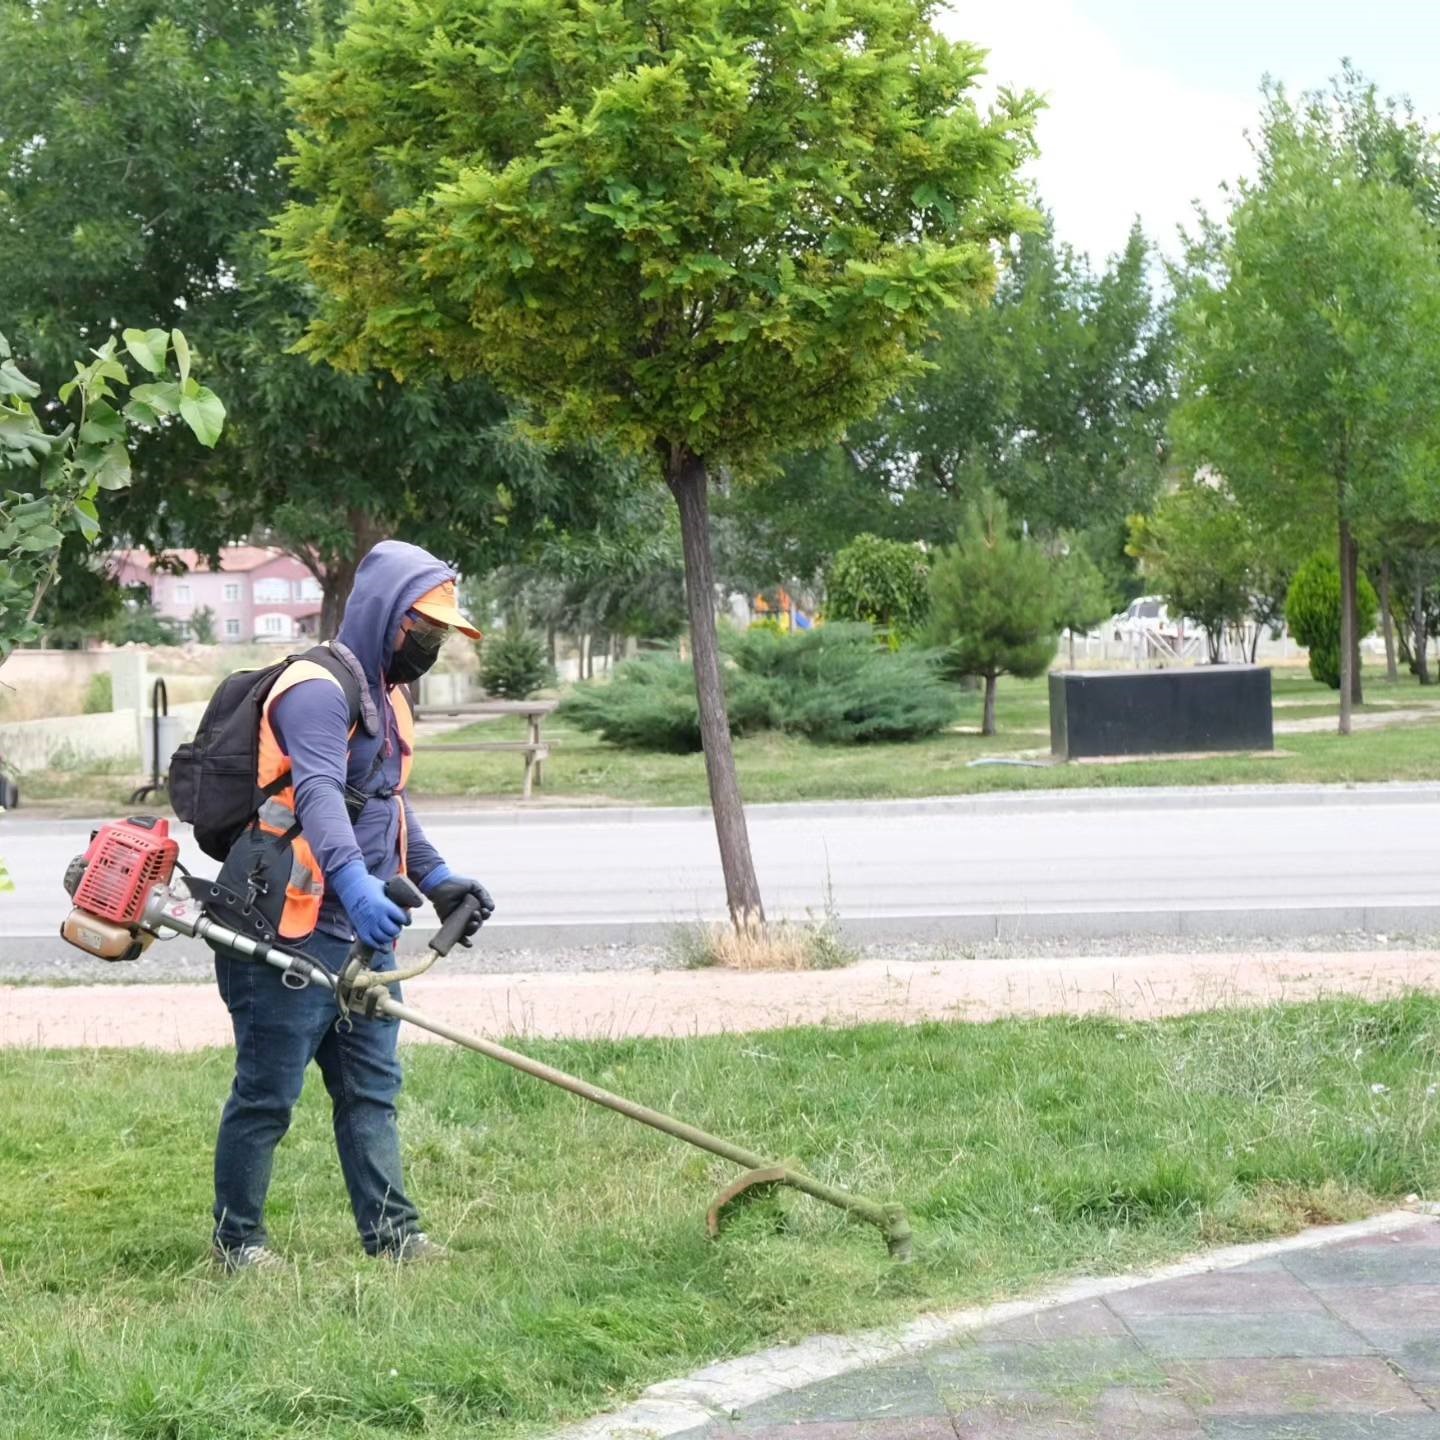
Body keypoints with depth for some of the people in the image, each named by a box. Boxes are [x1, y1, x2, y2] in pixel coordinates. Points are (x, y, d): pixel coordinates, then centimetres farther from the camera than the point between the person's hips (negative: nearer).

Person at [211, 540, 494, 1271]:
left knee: (372, 1087, 10)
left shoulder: (385, 697, 19)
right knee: (267, 1094, 0)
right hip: (292, 933, -10)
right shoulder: (318, 689, -14)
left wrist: (436, 878, 21)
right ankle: (237, 1239, 10)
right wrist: (356, 884, -44)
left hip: (364, 935, 10)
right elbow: (318, 795, -30)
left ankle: (391, 1232, 14)